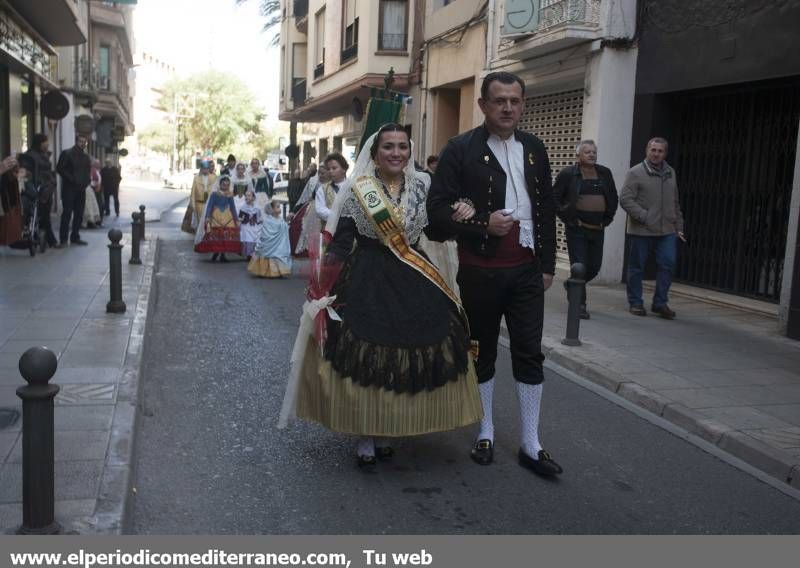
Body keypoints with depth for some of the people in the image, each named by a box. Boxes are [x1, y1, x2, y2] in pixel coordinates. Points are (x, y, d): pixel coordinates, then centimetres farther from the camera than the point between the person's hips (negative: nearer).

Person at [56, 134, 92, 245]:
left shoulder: (86, 157, 16)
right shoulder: (66, 153, -2)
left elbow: (88, 172, 22)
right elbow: (60, 169, -8)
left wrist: (86, 181, 2)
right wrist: (71, 179, -15)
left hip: (81, 189, 6)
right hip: (69, 188, -6)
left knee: (79, 214, 6)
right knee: (67, 213, -8)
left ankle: (75, 237, 15)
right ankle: (63, 239, -5)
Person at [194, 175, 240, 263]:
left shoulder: (230, 195, 4)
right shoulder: (214, 194, -4)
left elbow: (233, 207, 10)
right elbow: (209, 206, -7)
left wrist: (236, 219, 9)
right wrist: (207, 217, -19)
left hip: (227, 218, 3)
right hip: (216, 218, -3)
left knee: (226, 236, -1)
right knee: (215, 235, -7)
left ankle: (222, 255, 8)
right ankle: (215, 253, 7)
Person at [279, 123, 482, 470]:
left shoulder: (423, 186, 5)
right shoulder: (357, 189, -3)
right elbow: (340, 244, -3)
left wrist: (461, 216, -9)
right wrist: (324, 288, -10)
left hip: (414, 283, 3)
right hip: (367, 282, -3)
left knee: (409, 358, 5)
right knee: (362, 361, -1)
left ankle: (382, 434, 23)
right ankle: (365, 440, 14)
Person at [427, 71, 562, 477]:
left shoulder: (534, 149, 8)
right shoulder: (461, 150, -7)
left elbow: (546, 209, 13)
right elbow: (438, 210, -11)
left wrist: (548, 263, 10)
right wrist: (483, 225, -23)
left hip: (527, 268, 3)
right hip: (481, 271, -3)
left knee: (530, 354, 4)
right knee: (483, 352, 10)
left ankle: (530, 444, 13)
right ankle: (486, 432, 27)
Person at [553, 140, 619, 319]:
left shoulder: (605, 173, 10)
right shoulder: (568, 174, -3)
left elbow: (613, 198, 19)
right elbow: (554, 197, 0)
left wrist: (607, 219, 9)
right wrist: (566, 216, -7)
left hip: (597, 229, 5)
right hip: (577, 228, -5)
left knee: (594, 267, 9)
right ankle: (579, 304, 5)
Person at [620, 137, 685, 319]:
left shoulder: (670, 173, 14)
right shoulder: (636, 173, -4)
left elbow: (675, 203, 19)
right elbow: (625, 199, -12)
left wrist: (679, 226, 15)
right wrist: (644, 217, -19)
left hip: (667, 231, 5)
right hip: (641, 230, -4)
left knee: (667, 264, -3)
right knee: (637, 267, 4)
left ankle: (660, 303, 9)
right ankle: (635, 303, 16)